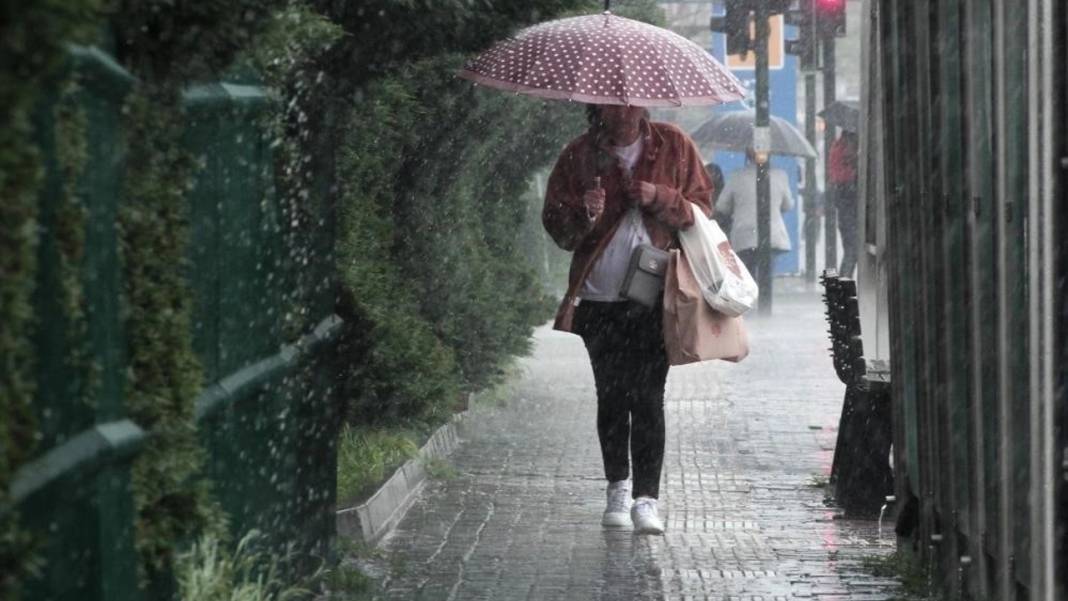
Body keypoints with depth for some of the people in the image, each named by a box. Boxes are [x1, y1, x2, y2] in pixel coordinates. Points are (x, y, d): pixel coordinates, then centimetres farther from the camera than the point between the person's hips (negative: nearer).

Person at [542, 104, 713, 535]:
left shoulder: (674, 146, 4)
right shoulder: (580, 155, 4)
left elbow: (700, 208, 6)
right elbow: (556, 225, 6)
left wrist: (659, 198, -12)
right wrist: (584, 215, -16)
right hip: (600, 297, 2)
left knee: (648, 397, -9)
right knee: (611, 396, 7)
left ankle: (646, 498, -8)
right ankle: (618, 487, 22)